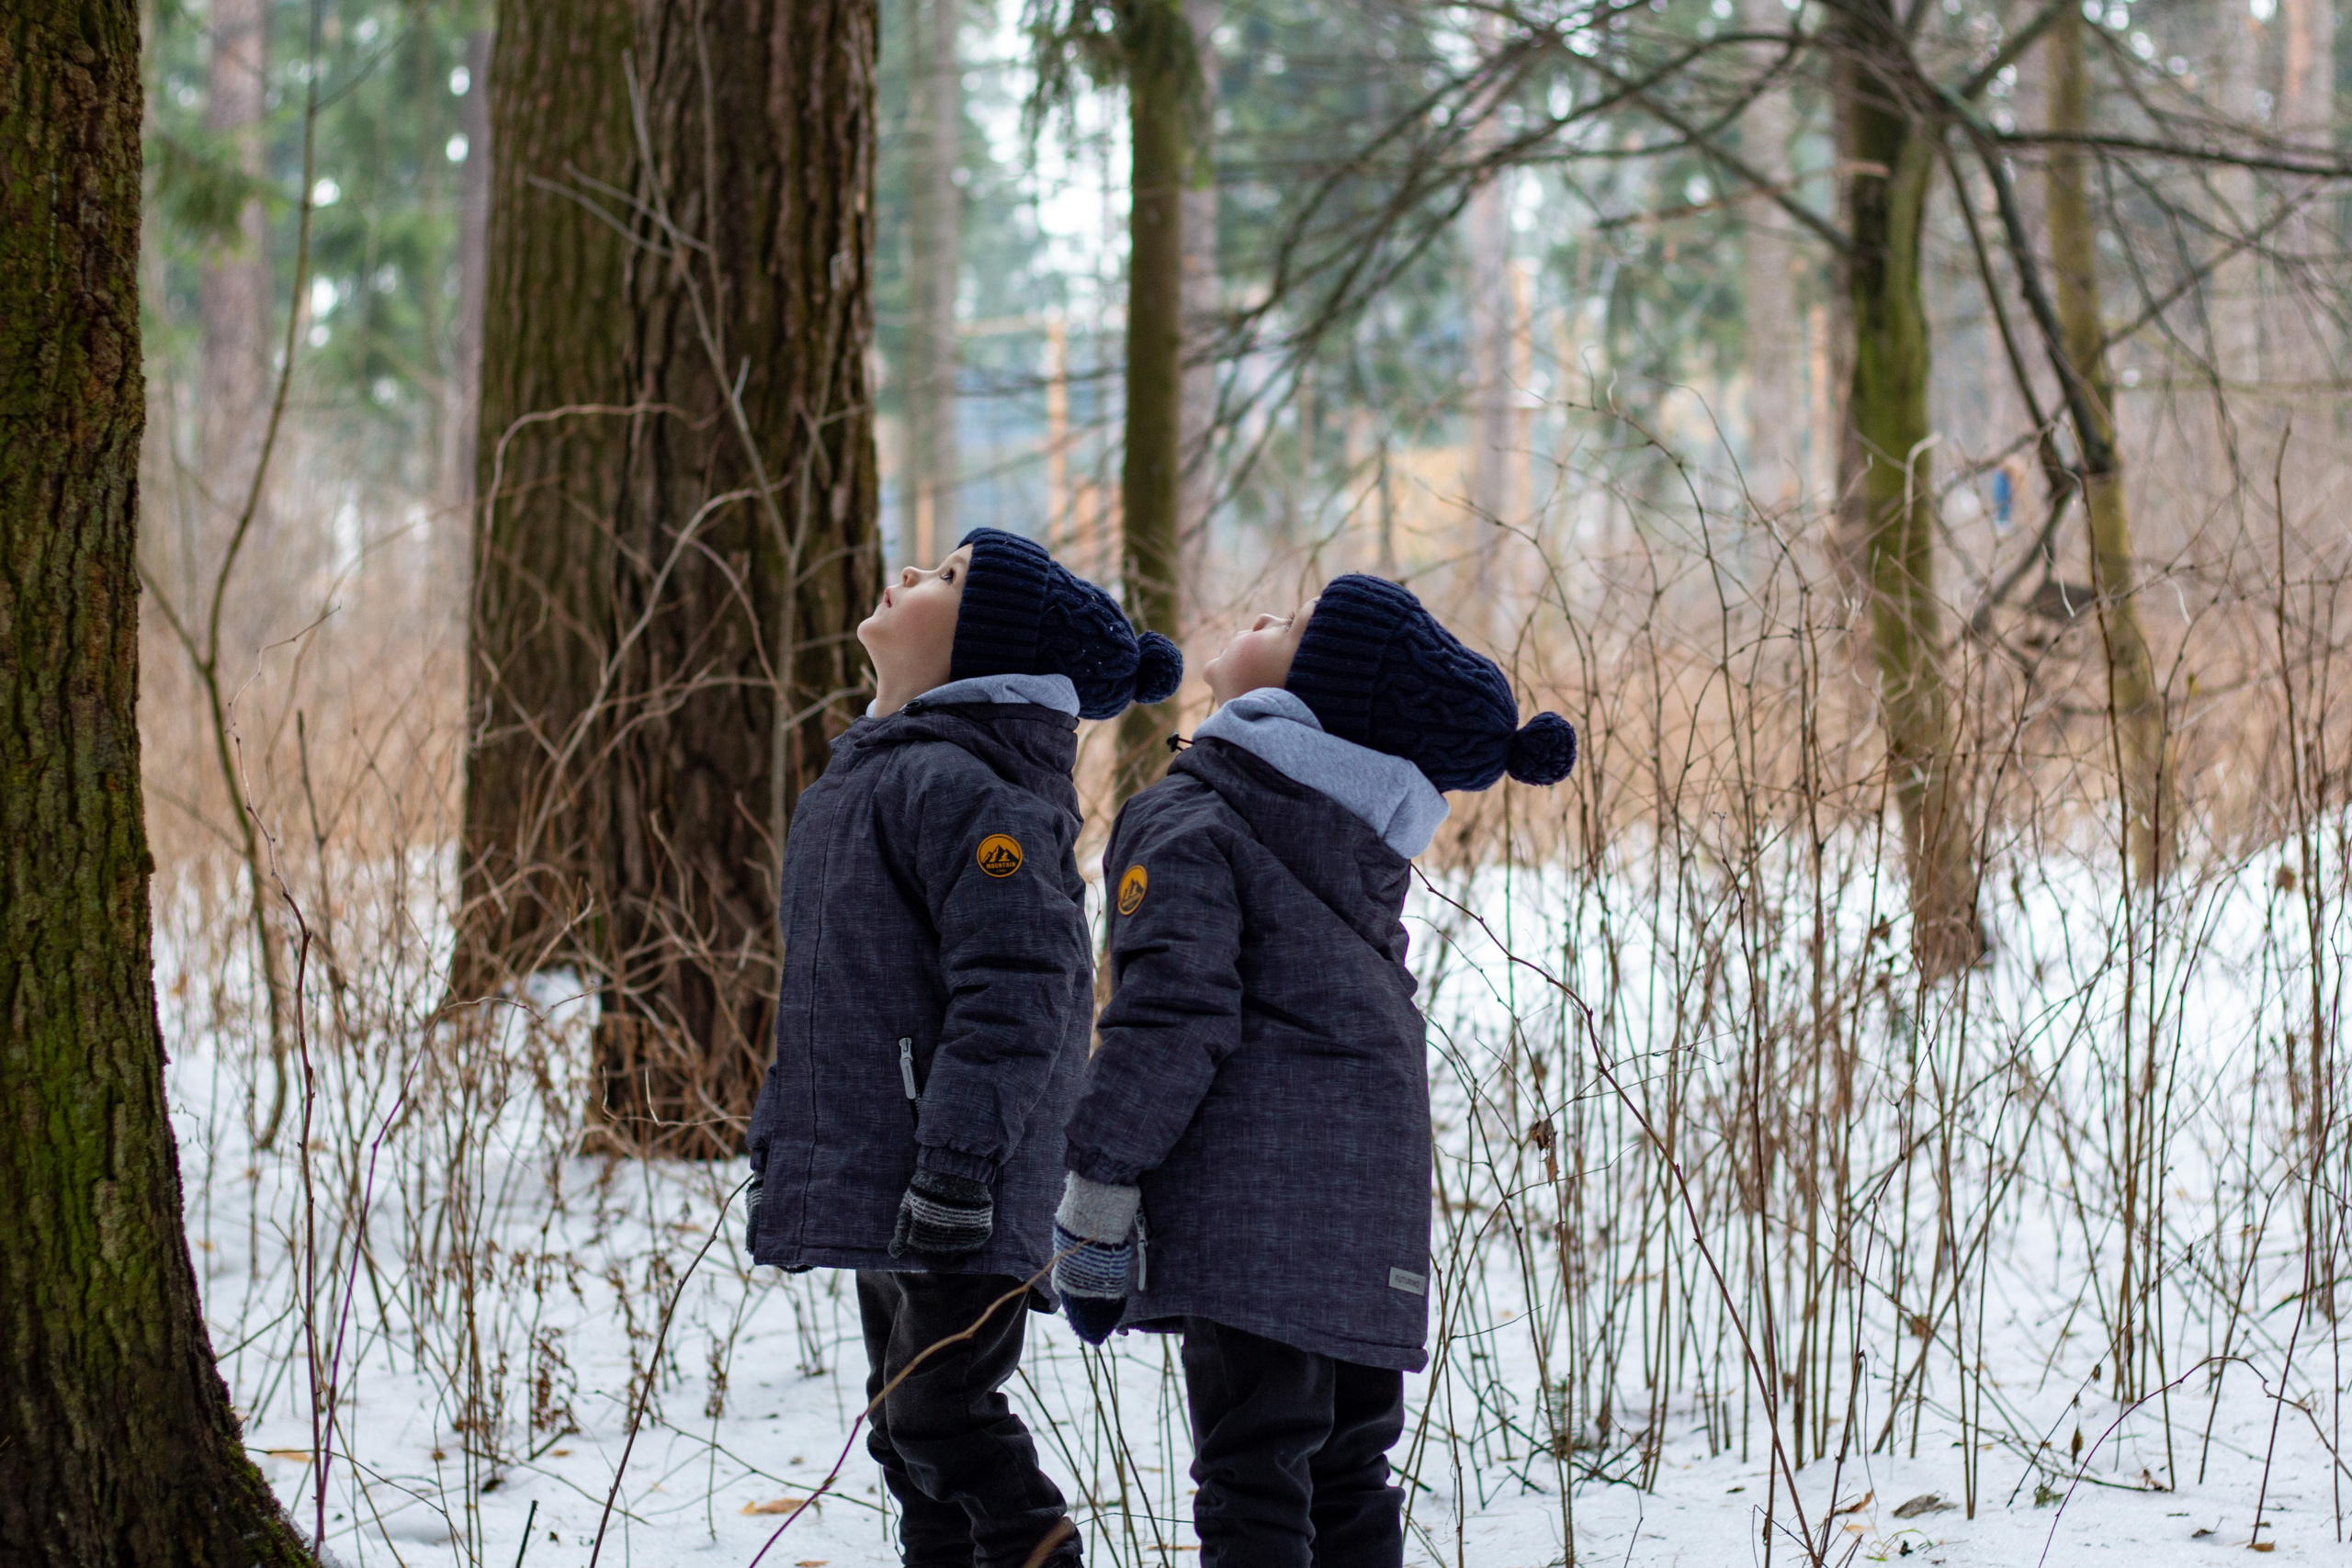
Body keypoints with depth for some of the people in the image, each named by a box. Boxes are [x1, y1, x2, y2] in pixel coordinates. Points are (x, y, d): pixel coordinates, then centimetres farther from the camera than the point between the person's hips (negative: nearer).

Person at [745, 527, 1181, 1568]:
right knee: (906, 1423, 16)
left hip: (957, 1200, -10)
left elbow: (1014, 992, -23)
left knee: (941, 1414, -8)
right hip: (877, 1175, 10)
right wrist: (780, 1134, 24)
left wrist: (956, 1165, -27)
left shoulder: (967, 785, -17)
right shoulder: (876, 770, 16)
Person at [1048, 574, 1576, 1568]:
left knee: (1251, 1486, -6)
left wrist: (1093, 1196, -13)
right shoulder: (1362, 833, 16)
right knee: (1345, 1470, 15)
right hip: (1373, 1213, 7)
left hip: (1255, 1206, -7)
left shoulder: (1186, 825, -7)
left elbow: (1168, 1020, -15)